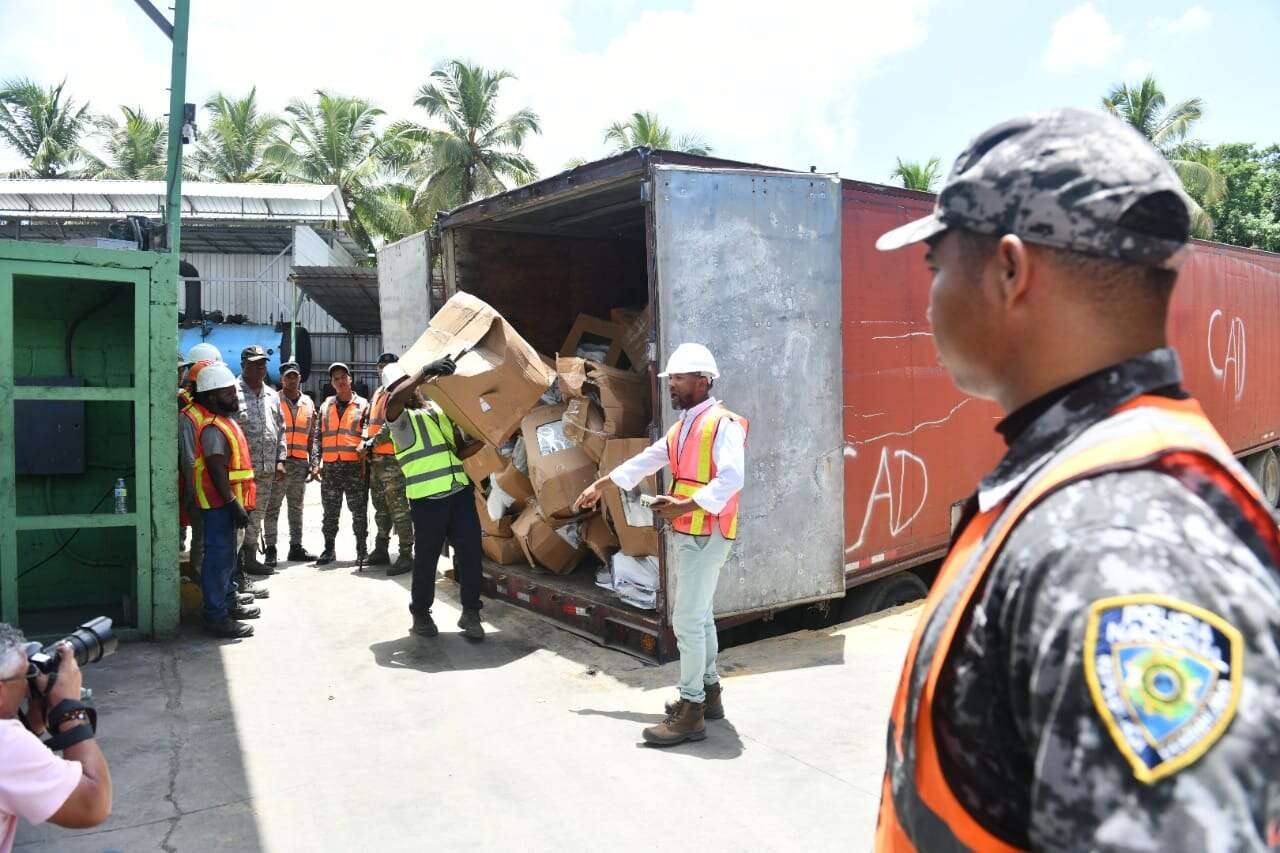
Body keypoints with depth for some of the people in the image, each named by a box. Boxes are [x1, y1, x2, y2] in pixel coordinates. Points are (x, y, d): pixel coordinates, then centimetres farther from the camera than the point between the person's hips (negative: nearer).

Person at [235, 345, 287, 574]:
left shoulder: (272, 395, 16)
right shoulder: (233, 392, -5)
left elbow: (280, 430, 20)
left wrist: (280, 460, 12)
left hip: (266, 469, 6)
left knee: (257, 515, 11)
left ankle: (250, 559, 19)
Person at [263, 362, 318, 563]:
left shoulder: (308, 403, 14)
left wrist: (314, 462, 8)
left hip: (301, 463, 5)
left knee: (296, 507, 12)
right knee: (272, 507, -2)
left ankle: (296, 547, 19)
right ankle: (271, 549, 2)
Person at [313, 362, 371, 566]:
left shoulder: (362, 405, 5)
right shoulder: (326, 406, 15)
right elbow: (318, 436, 14)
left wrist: (366, 463, -7)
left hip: (355, 466, -3)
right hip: (330, 466, 3)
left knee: (359, 511, 1)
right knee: (330, 511, 7)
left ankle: (362, 550, 10)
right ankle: (329, 550, 17)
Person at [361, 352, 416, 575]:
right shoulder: (378, 392, 21)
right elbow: (370, 421, 22)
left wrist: (372, 442, -15)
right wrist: (365, 442, 6)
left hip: (392, 458, -10)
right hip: (376, 458, 10)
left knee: (398, 508, -10)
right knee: (380, 506, 16)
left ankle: (406, 555, -8)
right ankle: (381, 550, 26)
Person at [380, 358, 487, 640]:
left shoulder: (441, 410, 17)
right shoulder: (399, 417, 1)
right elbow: (396, 400, -25)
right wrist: (426, 371, -31)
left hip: (460, 492, 4)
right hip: (427, 499, -4)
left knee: (470, 552, 3)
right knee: (426, 559, 5)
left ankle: (470, 613, 15)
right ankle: (421, 614, 23)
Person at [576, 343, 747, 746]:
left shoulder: (723, 423, -14)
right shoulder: (683, 426, 15)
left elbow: (731, 478, -26)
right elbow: (645, 460, 23)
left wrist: (686, 506, -30)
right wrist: (600, 484, 27)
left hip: (706, 534, -9)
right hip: (688, 533, 9)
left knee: (687, 620, -9)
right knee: (700, 615, 16)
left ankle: (690, 712, -2)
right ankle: (709, 692, 27)